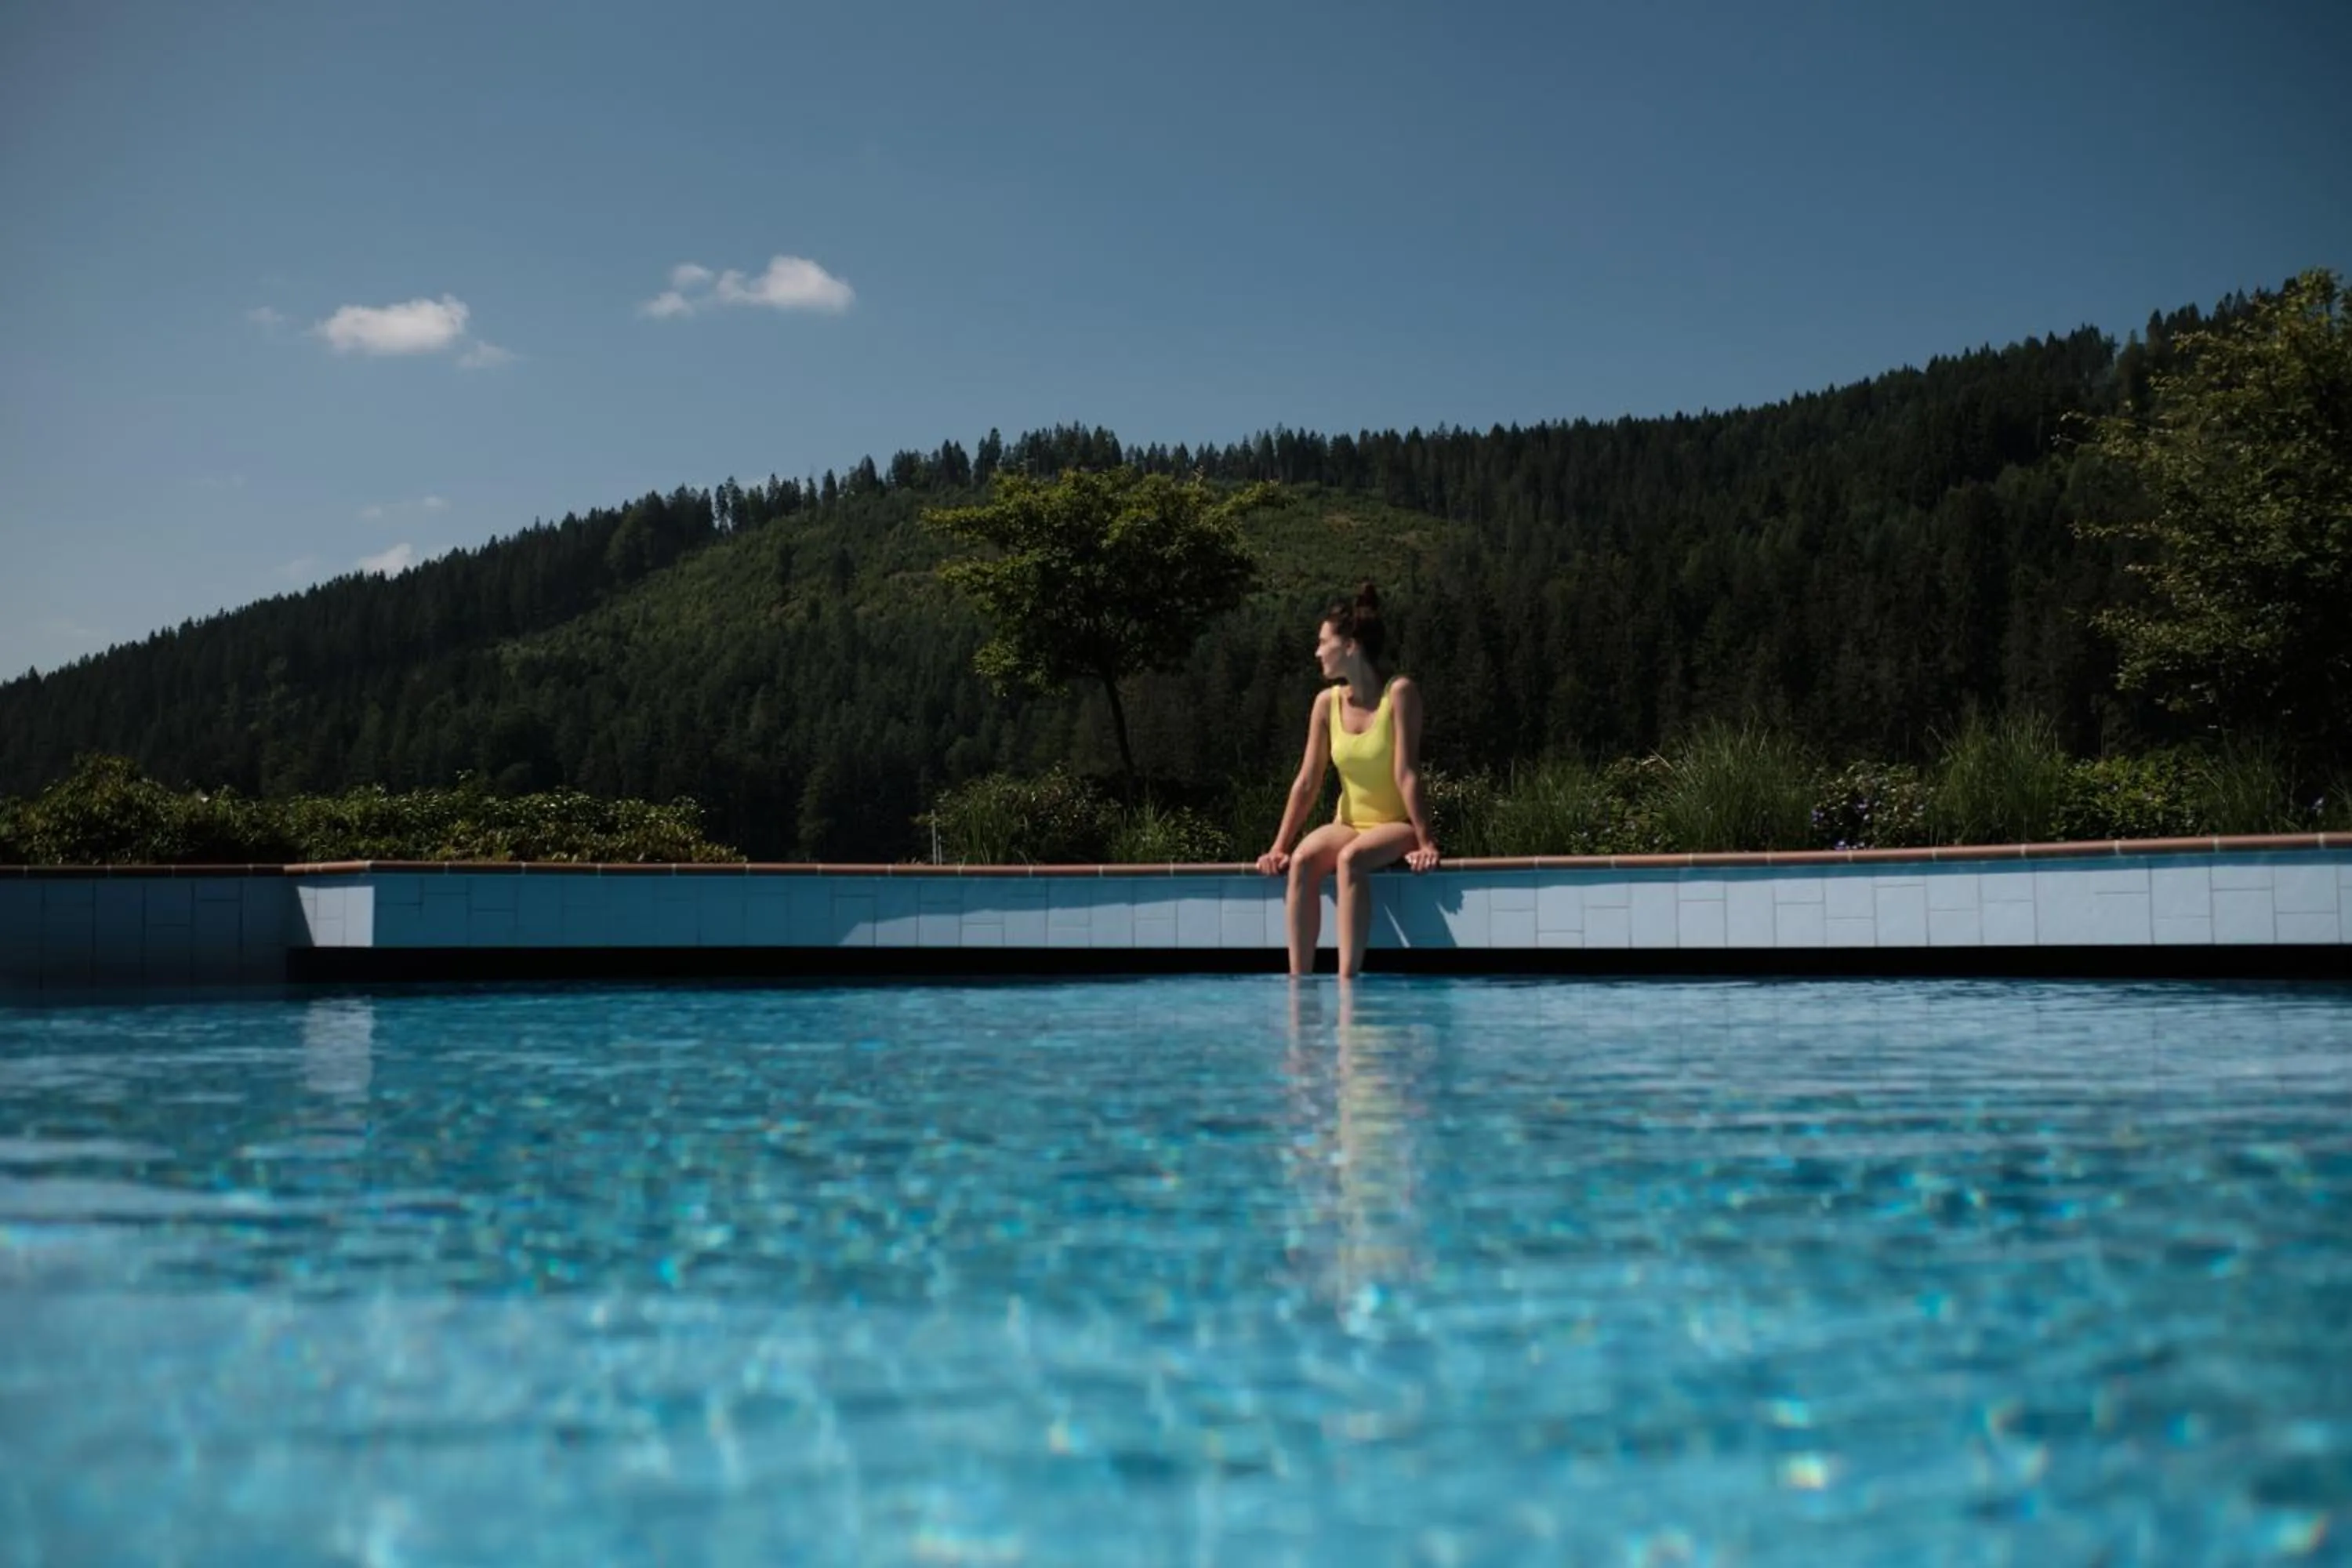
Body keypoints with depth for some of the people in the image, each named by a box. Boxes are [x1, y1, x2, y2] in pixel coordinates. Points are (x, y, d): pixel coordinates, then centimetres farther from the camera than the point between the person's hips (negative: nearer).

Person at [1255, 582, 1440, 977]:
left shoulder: (1400, 693, -12)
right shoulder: (1327, 702, 1)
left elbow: (1406, 774, -17)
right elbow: (1307, 782, 0)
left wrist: (1425, 841, -20)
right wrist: (1279, 847, -5)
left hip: (1397, 825, -4)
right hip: (1349, 823, 4)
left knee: (1350, 859, -35)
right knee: (1302, 861, -27)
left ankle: (1347, 979, -36)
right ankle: (1299, 979, -26)